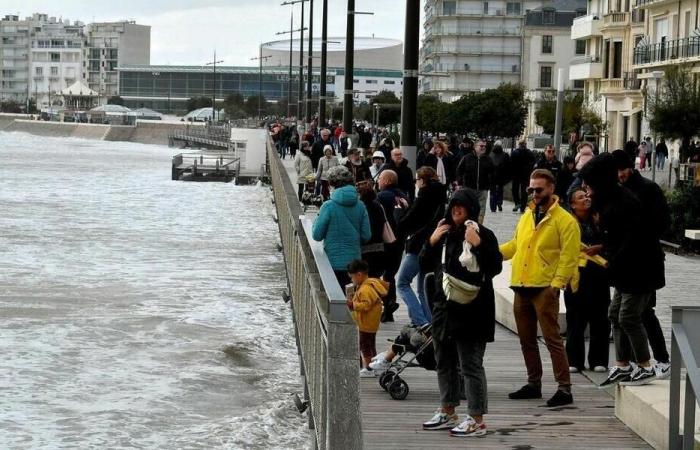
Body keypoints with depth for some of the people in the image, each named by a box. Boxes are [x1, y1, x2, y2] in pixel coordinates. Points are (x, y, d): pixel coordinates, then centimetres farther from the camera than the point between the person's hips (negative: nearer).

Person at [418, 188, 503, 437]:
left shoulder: (483, 234, -8)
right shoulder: (445, 233, 11)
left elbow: (495, 267, -17)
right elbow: (425, 264, 16)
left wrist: (478, 244, -26)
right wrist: (431, 242, 1)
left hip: (471, 311, -8)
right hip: (444, 306, 8)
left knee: (471, 365, -5)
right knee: (445, 363, 16)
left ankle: (477, 420, -1)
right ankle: (447, 413, 29)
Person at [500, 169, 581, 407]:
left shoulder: (564, 220, -6)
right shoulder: (527, 216, 17)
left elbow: (569, 257, -12)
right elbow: (515, 245, 24)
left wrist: (557, 283, -19)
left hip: (544, 289, -7)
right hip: (521, 287, 7)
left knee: (552, 338, -9)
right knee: (526, 339, 13)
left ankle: (564, 388, -6)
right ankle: (534, 384, 24)